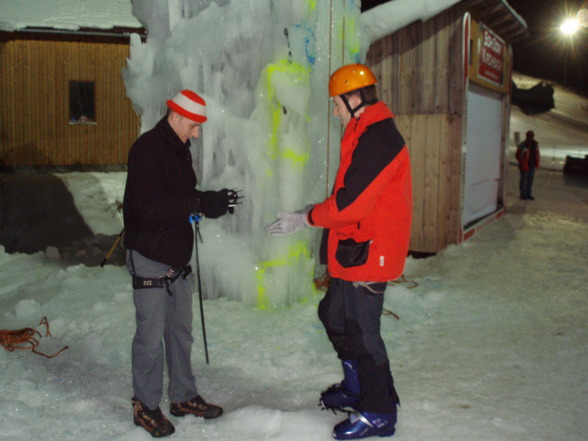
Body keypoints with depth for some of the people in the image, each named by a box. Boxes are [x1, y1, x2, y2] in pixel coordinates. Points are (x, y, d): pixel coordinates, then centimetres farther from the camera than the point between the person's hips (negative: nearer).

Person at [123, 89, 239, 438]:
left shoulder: (179, 149, 12)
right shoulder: (147, 150, -17)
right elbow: (151, 206, -26)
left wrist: (210, 201, -3)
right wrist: (202, 204, -30)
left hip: (178, 255, 9)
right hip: (150, 257, -9)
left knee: (181, 330, 15)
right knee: (151, 335, 0)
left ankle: (183, 396, 29)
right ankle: (146, 406, 16)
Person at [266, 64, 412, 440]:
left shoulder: (377, 139, -20)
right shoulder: (367, 135, 14)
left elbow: (350, 202, -24)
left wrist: (305, 219, -14)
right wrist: (315, 212, 11)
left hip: (367, 253, -11)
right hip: (354, 250, 11)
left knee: (360, 331, 0)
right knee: (335, 315, 20)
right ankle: (357, 387, 38)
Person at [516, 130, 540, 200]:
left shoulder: (535, 144, 7)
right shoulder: (523, 145, -14)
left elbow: (536, 154, 14)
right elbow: (517, 155, -11)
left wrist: (537, 164, 8)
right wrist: (522, 163, -14)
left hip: (532, 165, 6)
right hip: (525, 165, -6)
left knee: (530, 180, 11)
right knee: (523, 180, 1)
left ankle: (528, 194, 19)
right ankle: (523, 195, 9)